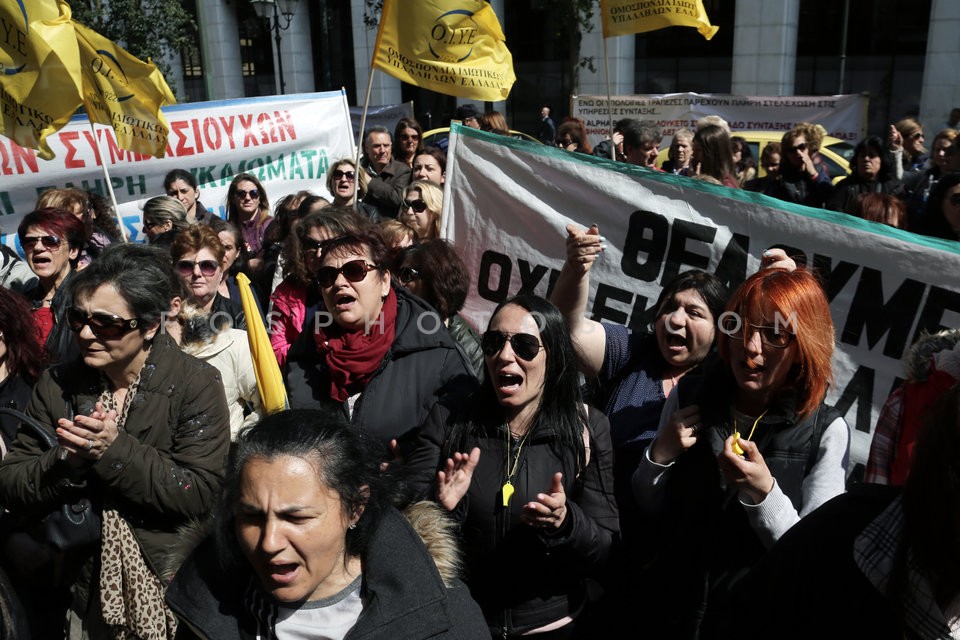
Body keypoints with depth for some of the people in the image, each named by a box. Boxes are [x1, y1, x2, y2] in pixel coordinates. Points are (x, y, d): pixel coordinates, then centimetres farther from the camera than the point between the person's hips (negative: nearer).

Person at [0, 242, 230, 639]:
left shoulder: (195, 384, -14)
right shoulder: (57, 385, -1)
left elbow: (200, 494, -20)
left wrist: (116, 450, -26)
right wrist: (67, 460, -21)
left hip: (172, 590, -3)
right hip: (80, 589, 4)